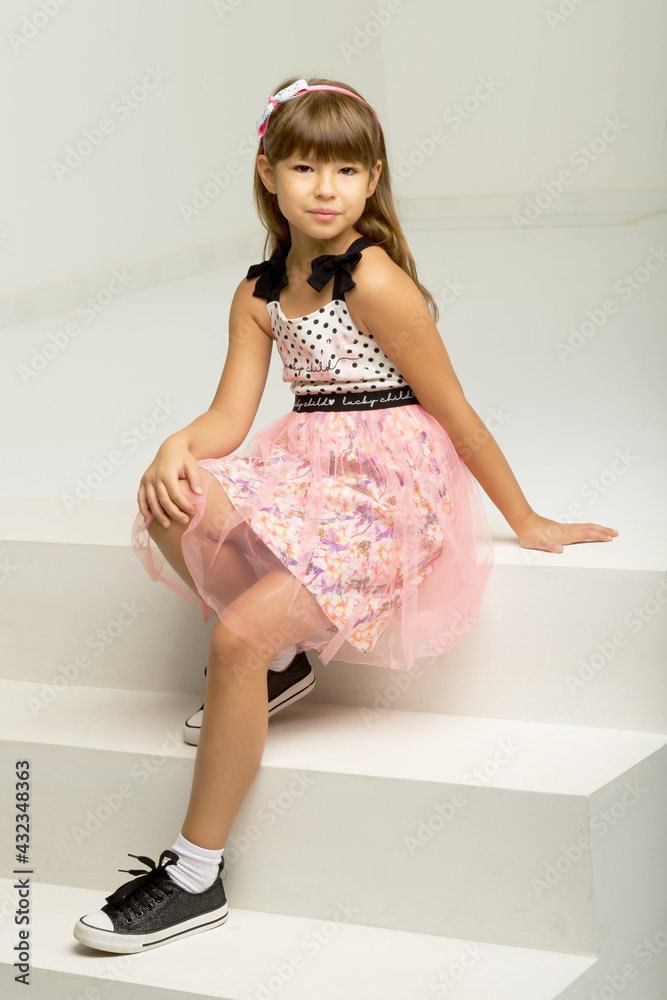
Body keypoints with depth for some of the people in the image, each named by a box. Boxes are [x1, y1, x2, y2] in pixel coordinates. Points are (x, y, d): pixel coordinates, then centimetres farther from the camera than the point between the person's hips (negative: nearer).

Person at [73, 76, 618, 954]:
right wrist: (179, 448, -18)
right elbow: (229, 419, 6)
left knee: (239, 633, -23)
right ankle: (275, 660, 5)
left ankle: (196, 877, -11)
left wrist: (526, 522, 0)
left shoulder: (374, 279, -13)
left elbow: (454, 411, -8)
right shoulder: (260, 294, 9)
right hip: (308, 477, 7)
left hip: (387, 493, -7)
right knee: (173, 506, -23)